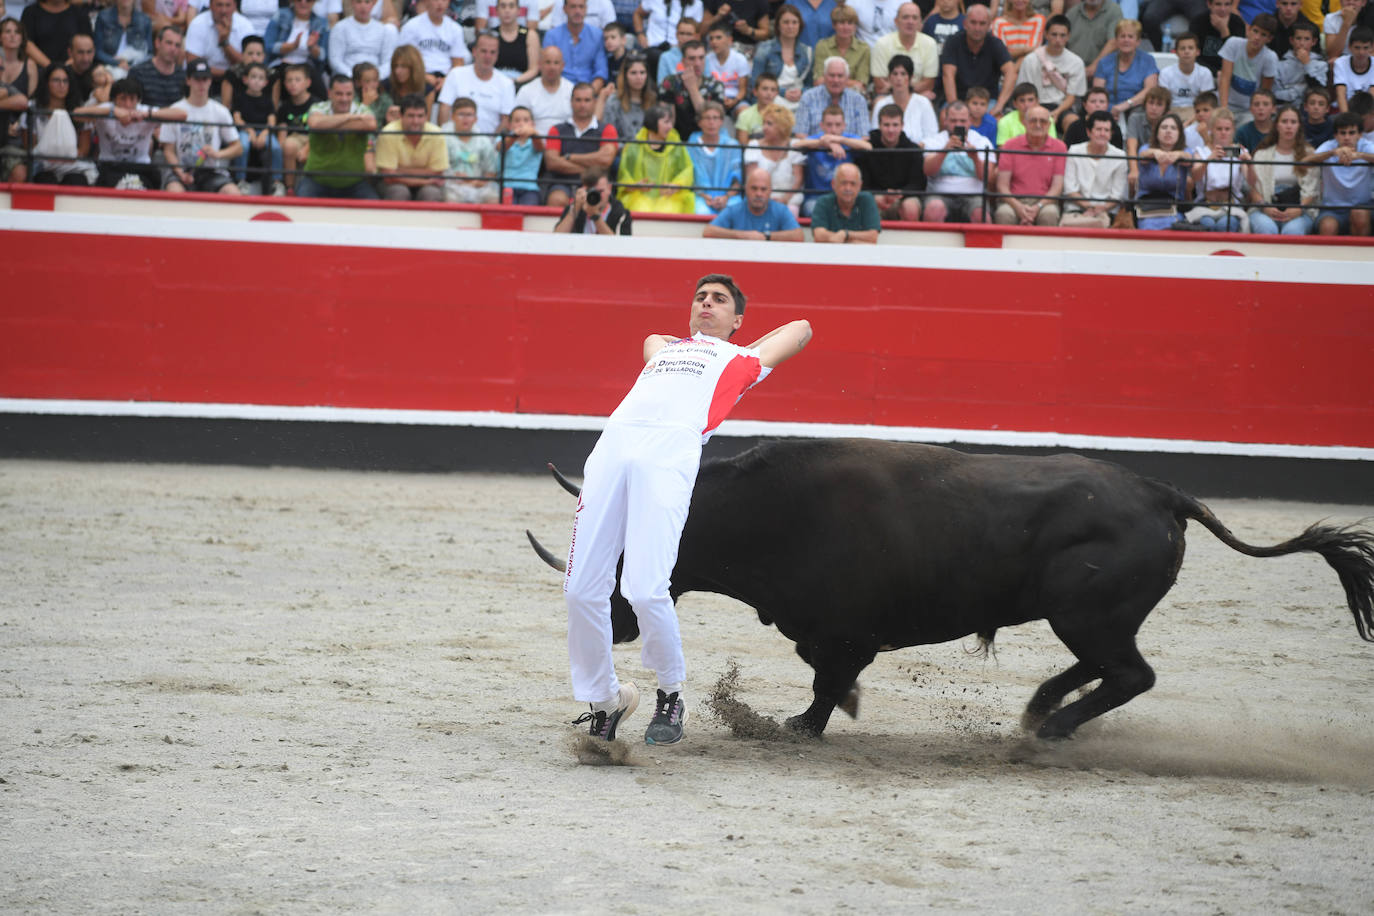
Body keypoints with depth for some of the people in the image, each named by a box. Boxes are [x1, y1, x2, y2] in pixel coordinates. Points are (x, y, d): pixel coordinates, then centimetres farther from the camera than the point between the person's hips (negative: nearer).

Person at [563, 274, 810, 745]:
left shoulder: (743, 360, 31)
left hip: (672, 453, -4)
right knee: (582, 590, -7)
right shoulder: (664, 348, 40)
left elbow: (800, 328, 46)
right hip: (615, 443, 4)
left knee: (645, 591, -20)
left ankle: (671, 695, 2)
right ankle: (604, 701, 10)